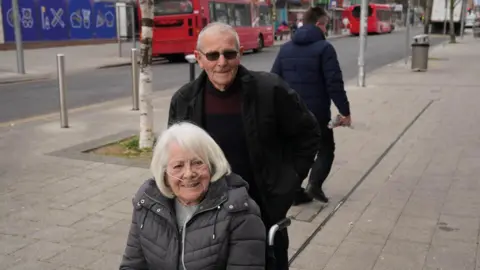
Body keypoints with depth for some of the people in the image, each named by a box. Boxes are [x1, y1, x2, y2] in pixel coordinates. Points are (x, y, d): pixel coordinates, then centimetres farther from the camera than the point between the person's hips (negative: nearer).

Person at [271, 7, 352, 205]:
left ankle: (296, 193, 17)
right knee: (326, 149, 13)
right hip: (317, 112, -5)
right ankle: (314, 184, -4)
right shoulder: (324, 48, -9)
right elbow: (334, 83, -15)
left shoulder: (285, 49, 8)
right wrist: (345, 111, -9)